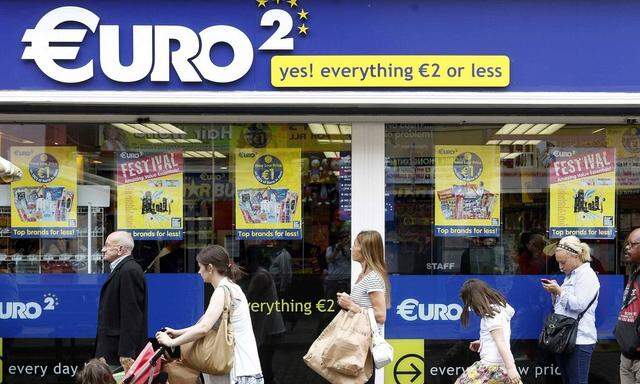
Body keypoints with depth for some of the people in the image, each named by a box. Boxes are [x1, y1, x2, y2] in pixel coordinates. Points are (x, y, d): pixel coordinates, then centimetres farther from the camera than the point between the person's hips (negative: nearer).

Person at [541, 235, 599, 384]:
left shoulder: (587, 275, -8)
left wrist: (559, 291, -13)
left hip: (579, 340, -9)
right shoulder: (570, 275, 19)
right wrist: (555, 292, 8)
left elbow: (579, 304, -19)